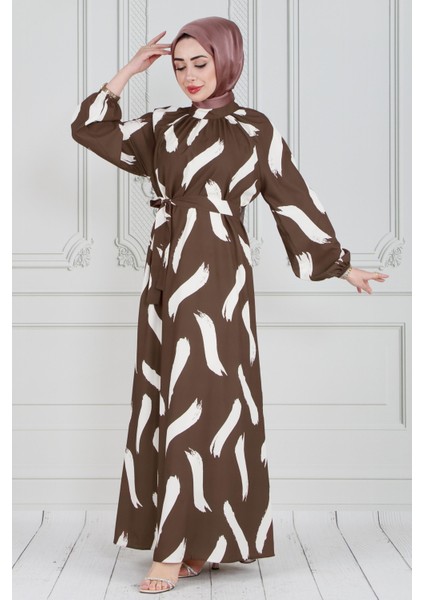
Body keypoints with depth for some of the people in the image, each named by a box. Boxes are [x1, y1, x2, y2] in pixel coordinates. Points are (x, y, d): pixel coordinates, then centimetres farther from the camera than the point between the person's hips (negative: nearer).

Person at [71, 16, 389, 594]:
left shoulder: (255, 130, 3)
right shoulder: (162, 126, 15)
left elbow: (295, 200, 7)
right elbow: (90, 129, 14)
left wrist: (341, 265, 10)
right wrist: (130, 71, 9)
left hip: (215, 275, -5)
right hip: (165, 271, 5)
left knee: (199, 403, -7)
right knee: (169, 403, 4)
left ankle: (179, 549, -4)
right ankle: (193, 542, 13)